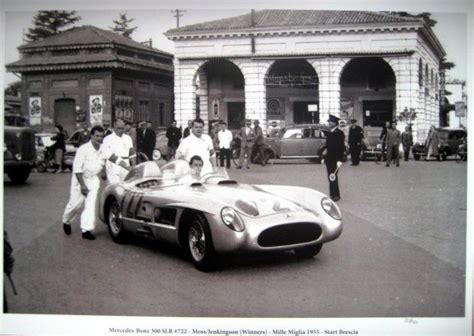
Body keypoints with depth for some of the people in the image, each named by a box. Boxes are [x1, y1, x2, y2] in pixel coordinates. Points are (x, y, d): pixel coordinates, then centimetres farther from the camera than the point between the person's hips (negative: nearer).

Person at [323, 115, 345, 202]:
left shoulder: (339, 133, -11)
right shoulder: (328, 132, 11)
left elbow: (341, 147, -15)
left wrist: (340, 160, -20)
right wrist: (325, 157, 14)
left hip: (335, 159, -7)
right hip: (328, 158, 7)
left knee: (333, 177, -4)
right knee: (330, 177, 9)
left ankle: (336, 195, 5)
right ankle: (332, 194, 16)